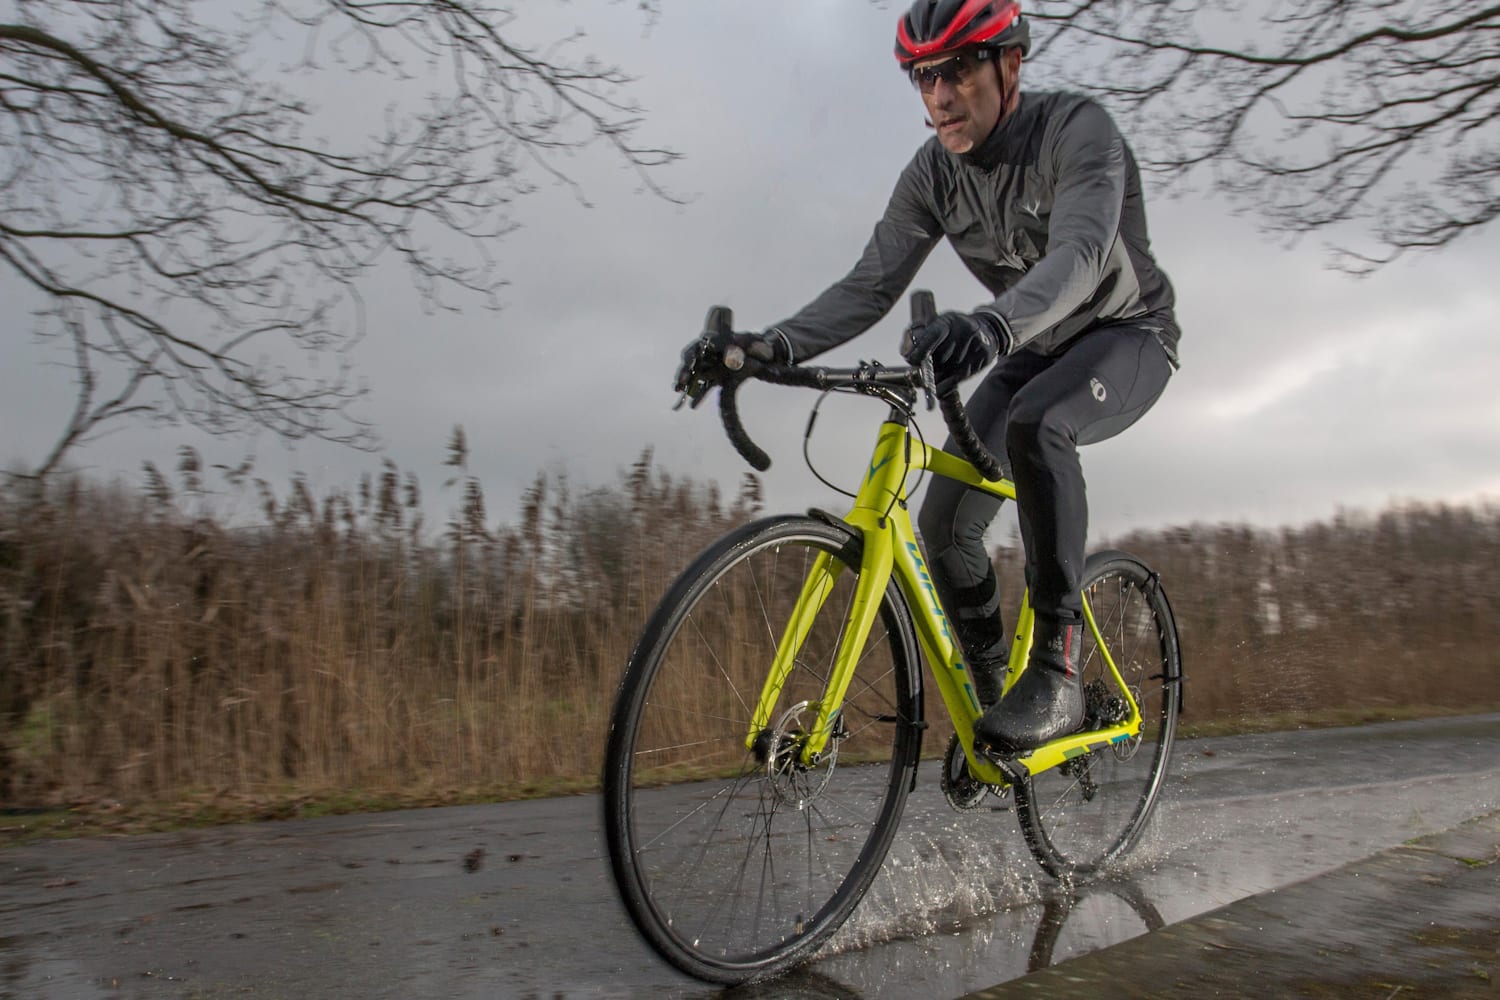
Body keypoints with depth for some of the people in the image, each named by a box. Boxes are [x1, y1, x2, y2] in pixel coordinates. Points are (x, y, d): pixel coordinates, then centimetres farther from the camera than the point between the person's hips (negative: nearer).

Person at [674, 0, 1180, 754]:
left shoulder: (1076, 130, -24)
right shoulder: (932, 176, -8)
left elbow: (1080, 252, -42)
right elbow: (870, 284, -15)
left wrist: (991, 326, -63)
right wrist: (774, 345, -33)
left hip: (1128, 334, -5)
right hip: (1036, 353, 6)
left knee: (1035, 425, -40)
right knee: (944, 524, -9)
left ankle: (1057, 674, -33)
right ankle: (994, 700, 12)